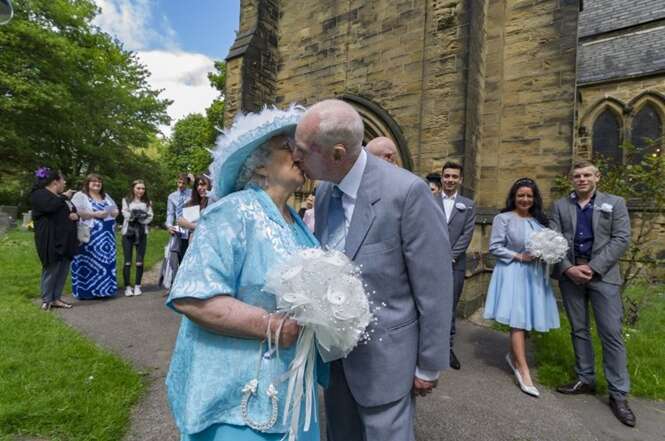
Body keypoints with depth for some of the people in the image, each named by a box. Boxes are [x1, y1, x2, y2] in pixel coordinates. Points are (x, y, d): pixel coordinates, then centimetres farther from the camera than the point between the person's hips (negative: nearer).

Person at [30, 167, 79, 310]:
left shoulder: (60, 197, 22)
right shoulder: (39, 194, -5)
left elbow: (74, 211, 25)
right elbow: (50, 207, -26)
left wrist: (75, 215, 0)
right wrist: (64, 197, -10)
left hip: (66, 239, 8)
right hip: (51, 240, -8)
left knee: (63, 270, 7)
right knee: (51, 270, -4)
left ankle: (56, 298, 15)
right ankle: (46, 300, 8)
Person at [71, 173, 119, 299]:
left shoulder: (106, 196, 19)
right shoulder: (80, 196, -1)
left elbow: (116, 210, 19)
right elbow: (76, 212, -14)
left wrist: (113, 213, -3)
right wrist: (94, 214, -19)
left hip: (106, 235, 6)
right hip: (89, 235, -6)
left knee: (106, 262, 7)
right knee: (88, 262, -6)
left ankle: (103, 288, 15)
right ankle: (85, 290, 1)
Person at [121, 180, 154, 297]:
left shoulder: (147, 202, 13)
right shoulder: (126, 200, 10)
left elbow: (150, 217, 1)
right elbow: (126, 214, -5)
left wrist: (137, 216, -14)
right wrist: (142, 215, -16)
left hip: (142, 233, 1)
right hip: (128, 232, -1)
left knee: (139, 261, 2)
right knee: (127, 261, -2)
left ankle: (137, 286, 11)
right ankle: (127, 286, 5)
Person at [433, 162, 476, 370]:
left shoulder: (468, 205, 9)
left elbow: (467, 235, 1)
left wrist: (449, 256, -8)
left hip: (455, 263, 1)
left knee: (450, 307, 8)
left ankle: (448, 347, 21)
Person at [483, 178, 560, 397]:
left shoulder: (540, 220, 11)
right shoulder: (503, 218, -5)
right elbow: (494, 247, -8)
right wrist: (518, 257, -15)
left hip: (535, 274, 5)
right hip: (513, 273, -5)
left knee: (528, 319, 9)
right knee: (517, 320, -6)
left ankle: (513, 355, 31)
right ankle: (524, 371, 3)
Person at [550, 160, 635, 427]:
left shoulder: (615, 203, 5)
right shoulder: (560, 206, 9)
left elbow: (621, 239, -4)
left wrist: (592, 268, -14)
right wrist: (568, 268, -12)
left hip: (602, 274, -2)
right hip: (569, 274, 2)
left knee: (611, 333, -1)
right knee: (579, 329, 10)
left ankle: (618, 394, 10)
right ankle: (585, 380, 23)